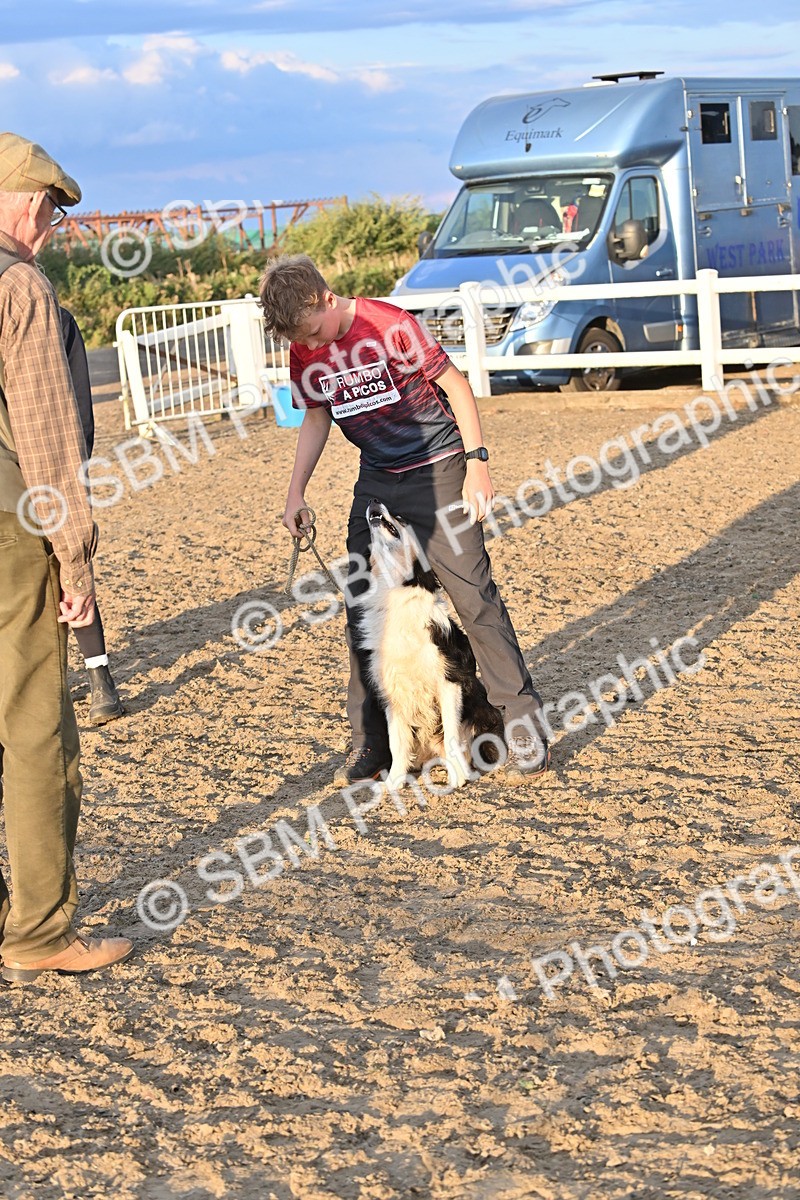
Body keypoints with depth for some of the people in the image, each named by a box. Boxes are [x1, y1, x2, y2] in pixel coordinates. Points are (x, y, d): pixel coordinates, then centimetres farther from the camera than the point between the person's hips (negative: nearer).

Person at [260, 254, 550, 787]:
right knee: (361, 608, 4)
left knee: (474, 597, -8)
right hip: (376, 482, 6)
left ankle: (526, 731, 0)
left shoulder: (390, 325, -18)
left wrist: (477, 462, -14)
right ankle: (373, 746, 14)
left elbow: (456, 384, -11)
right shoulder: (305, 353, -2)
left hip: (438, 470, -6)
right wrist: (297, 493, 6)